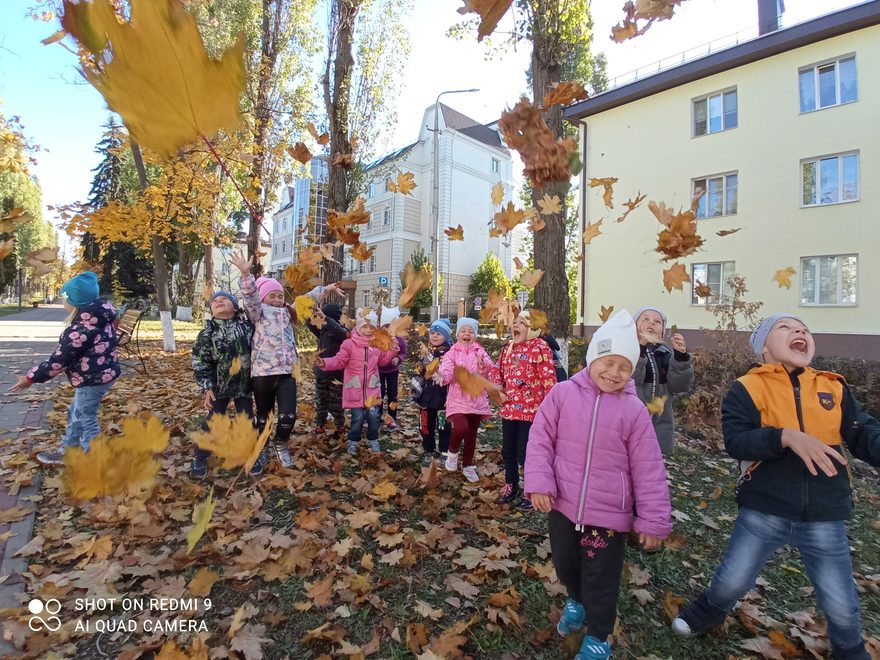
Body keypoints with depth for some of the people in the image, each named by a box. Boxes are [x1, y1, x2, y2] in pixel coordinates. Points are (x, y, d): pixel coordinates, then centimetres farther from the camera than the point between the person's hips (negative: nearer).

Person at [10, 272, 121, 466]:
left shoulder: (79, 330, -26)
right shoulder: (100, 317, 2)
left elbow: (58, 361, -19)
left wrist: (30, 378, -7)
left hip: (93, 379, -10)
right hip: (103, 373, 10)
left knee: (85, 419, 5)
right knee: (75, 414, 23)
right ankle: (67, 453, 38)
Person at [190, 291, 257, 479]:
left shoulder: (247, 323, -6)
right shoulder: (207, 333, -8)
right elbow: (200, 363, -7)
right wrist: (206, 388, -11)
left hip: (244, 384, 1)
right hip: (219, 386, -1)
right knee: (212, 421, 7)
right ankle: (200, 459, 27)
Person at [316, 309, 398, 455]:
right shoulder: (349, 344, -10)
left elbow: (383, 360, 15)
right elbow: (339, 361, -10)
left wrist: (392, 350, 0)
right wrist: (324, 363, -26)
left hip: (372, 388, 3)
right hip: (355, 389, -3)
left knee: (373, 416, 5)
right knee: (357, 417, 2)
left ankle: (373, 440, 28)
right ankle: (353, 441, 26)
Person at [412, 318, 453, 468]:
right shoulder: (425, 352, 5)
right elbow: (418, 374, 10)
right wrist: (416, 393, 7)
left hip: (443, 396, -4)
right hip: (427, 396, 4)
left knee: (444, 426, 7)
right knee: (426, 426, 12)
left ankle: (444, 453, 24)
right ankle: (429, 452, 30)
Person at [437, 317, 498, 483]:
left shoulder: (480, 352, 5)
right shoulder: (452, 353, -1)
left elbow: (492, 370, -8)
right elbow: (447, 370, -17)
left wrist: (483, 366, -31)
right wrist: (442, 377, -40)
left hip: (476, 399, 3)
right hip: (458, 398, -3)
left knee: (472, 434, 12)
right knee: (461, 427, -25)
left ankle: (468, 466, 32)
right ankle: (452, 452, 8)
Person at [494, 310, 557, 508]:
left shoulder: (540, 347, -11)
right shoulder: (508, 347, 10)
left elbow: (549, 377, -15)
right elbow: (500, 373, 20)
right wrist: (499, 391, 5)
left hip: (531, 409, -7)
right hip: (509, 408, 7)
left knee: (526, 453, 1)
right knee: (508, 451, 17)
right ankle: (511, 487, 37)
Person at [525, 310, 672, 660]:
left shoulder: (634, 410, -10)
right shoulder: (563, 393, -9)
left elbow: (648, 469, -6)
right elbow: (541, 438, -5)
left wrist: (653, 519, -4)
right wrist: (539, 482, -13)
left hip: (609, 513, -2)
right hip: (562, 504, 2)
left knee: (601, 582, 12)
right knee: (565, 566, 24)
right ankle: (576, 600, 57)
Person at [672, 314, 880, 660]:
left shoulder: (835, 387, 4)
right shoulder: (747, 388, -7)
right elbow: (735, 440, -16)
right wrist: (787, 436, -30)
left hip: (825, 516, 3)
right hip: (763, 510, -2)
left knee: (840, 602, 15)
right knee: (732, 579, 8)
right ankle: (711, 609, 41)